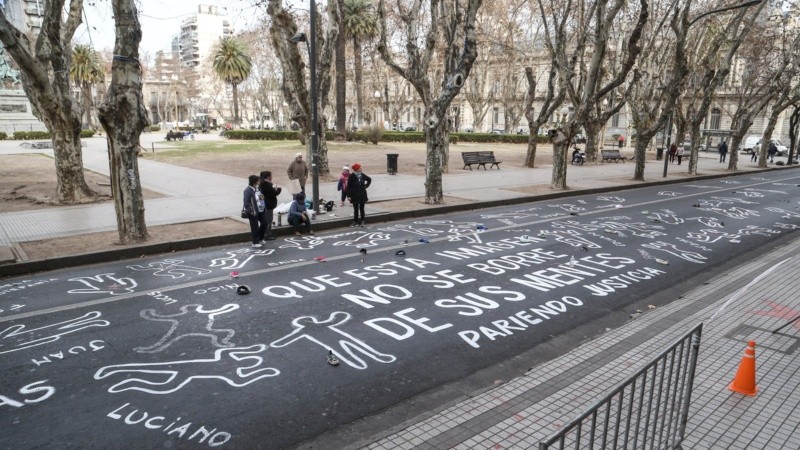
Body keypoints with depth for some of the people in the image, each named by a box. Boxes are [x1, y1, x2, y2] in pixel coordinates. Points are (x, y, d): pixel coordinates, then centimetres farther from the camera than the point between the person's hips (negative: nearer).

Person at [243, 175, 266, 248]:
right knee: (255, 227, 1)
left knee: (264, 223, 15)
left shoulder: (257, 188, 6)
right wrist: (250, 211, -21)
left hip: (260, 210, 8)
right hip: (253, 212, -8)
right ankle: (255, 243, 13)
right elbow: (246, 202, -23)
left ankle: (259, 238, 33)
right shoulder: (248, 190, -19)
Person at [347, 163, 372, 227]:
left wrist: (366, 186, 7)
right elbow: (348, 186, -9)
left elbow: (369, 179, 19)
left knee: (362, 208, 7)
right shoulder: (351, 176, -10)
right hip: (355, 195, -3)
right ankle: (355, 221, 14)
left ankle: (362, 221, 15)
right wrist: (349, 195, -12)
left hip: (362, 194, 3)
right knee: (356, 209, 4)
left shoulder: (362, 175, 1)